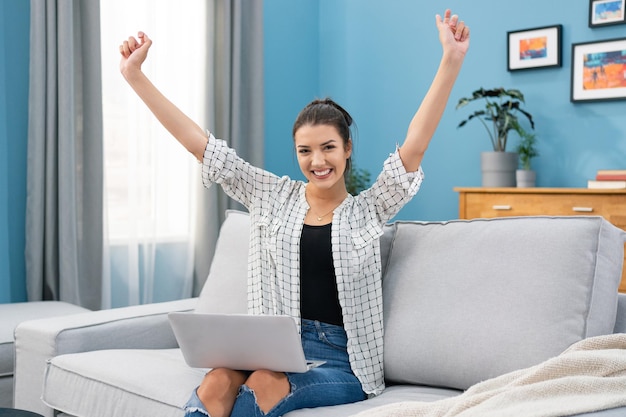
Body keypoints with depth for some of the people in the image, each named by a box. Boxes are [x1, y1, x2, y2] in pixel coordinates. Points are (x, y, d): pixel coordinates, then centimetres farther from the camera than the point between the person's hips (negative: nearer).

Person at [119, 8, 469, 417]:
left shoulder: (368, 210, 4)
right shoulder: (273, 197, 10)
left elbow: (415, 145, -9)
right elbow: (199, 143, 7)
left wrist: (451, 61, -20)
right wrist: (135, 75, 4)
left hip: (343, 362, -1)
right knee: (217, 381, -32)